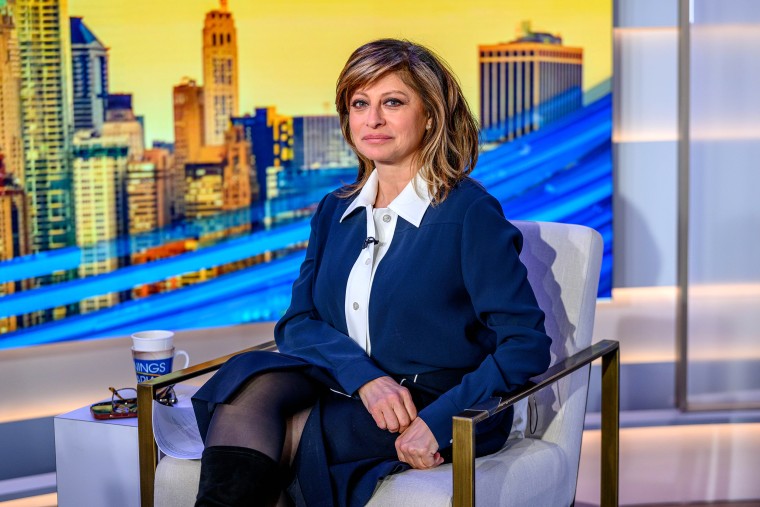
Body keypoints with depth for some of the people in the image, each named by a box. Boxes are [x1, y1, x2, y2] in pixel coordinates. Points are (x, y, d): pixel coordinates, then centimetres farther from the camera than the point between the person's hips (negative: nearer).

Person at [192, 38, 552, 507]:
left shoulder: (470, 213, -7)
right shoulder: (335, 210, 13)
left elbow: (527, 345, -10)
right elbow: (296, 321, 4)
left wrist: (438, 421, -22)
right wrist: (365, 376, -17)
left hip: (442, 411, -5)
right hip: (348, 394, 5)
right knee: (254, 382, -27)